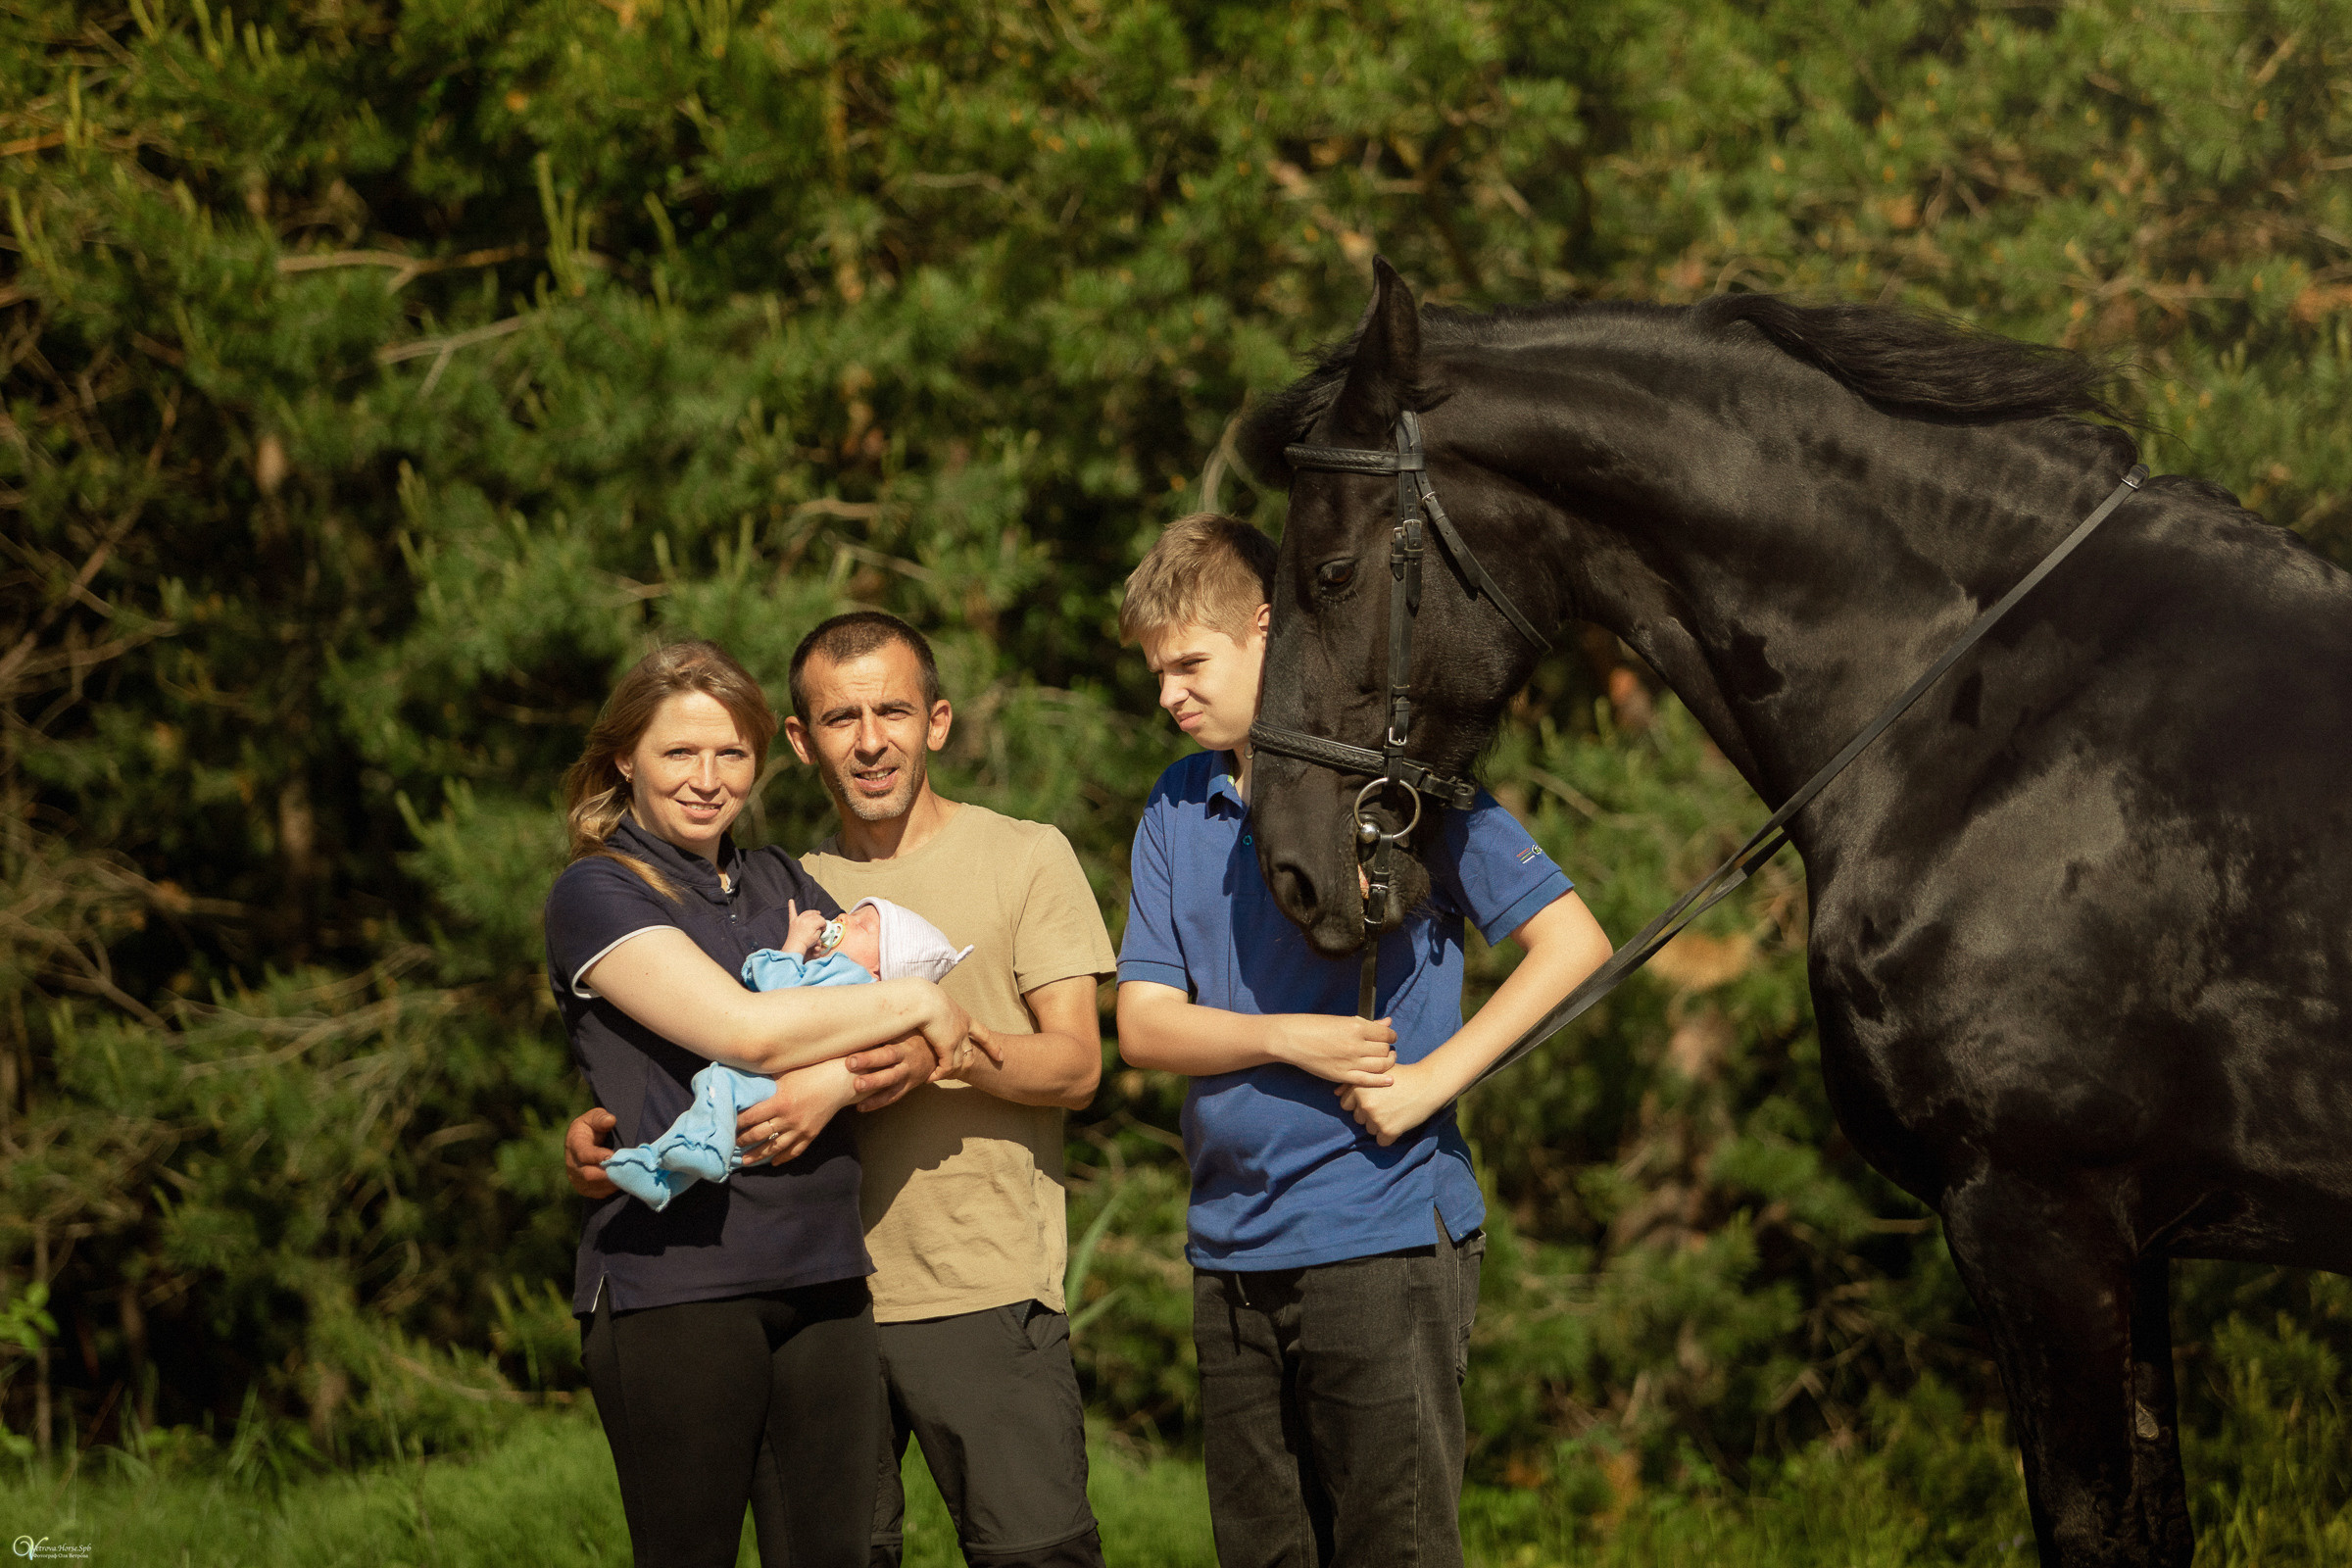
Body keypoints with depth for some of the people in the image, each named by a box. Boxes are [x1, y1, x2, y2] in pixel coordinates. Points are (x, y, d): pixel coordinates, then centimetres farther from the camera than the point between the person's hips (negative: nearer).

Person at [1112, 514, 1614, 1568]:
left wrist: (1431, 1081, -16)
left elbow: (1573, 942, -8)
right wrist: (1292, 1041, -13)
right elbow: (1143, 1027, 5)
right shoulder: (1177, 811, 12)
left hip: (1383, 1235, -6)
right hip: (1231, 1250, 6)